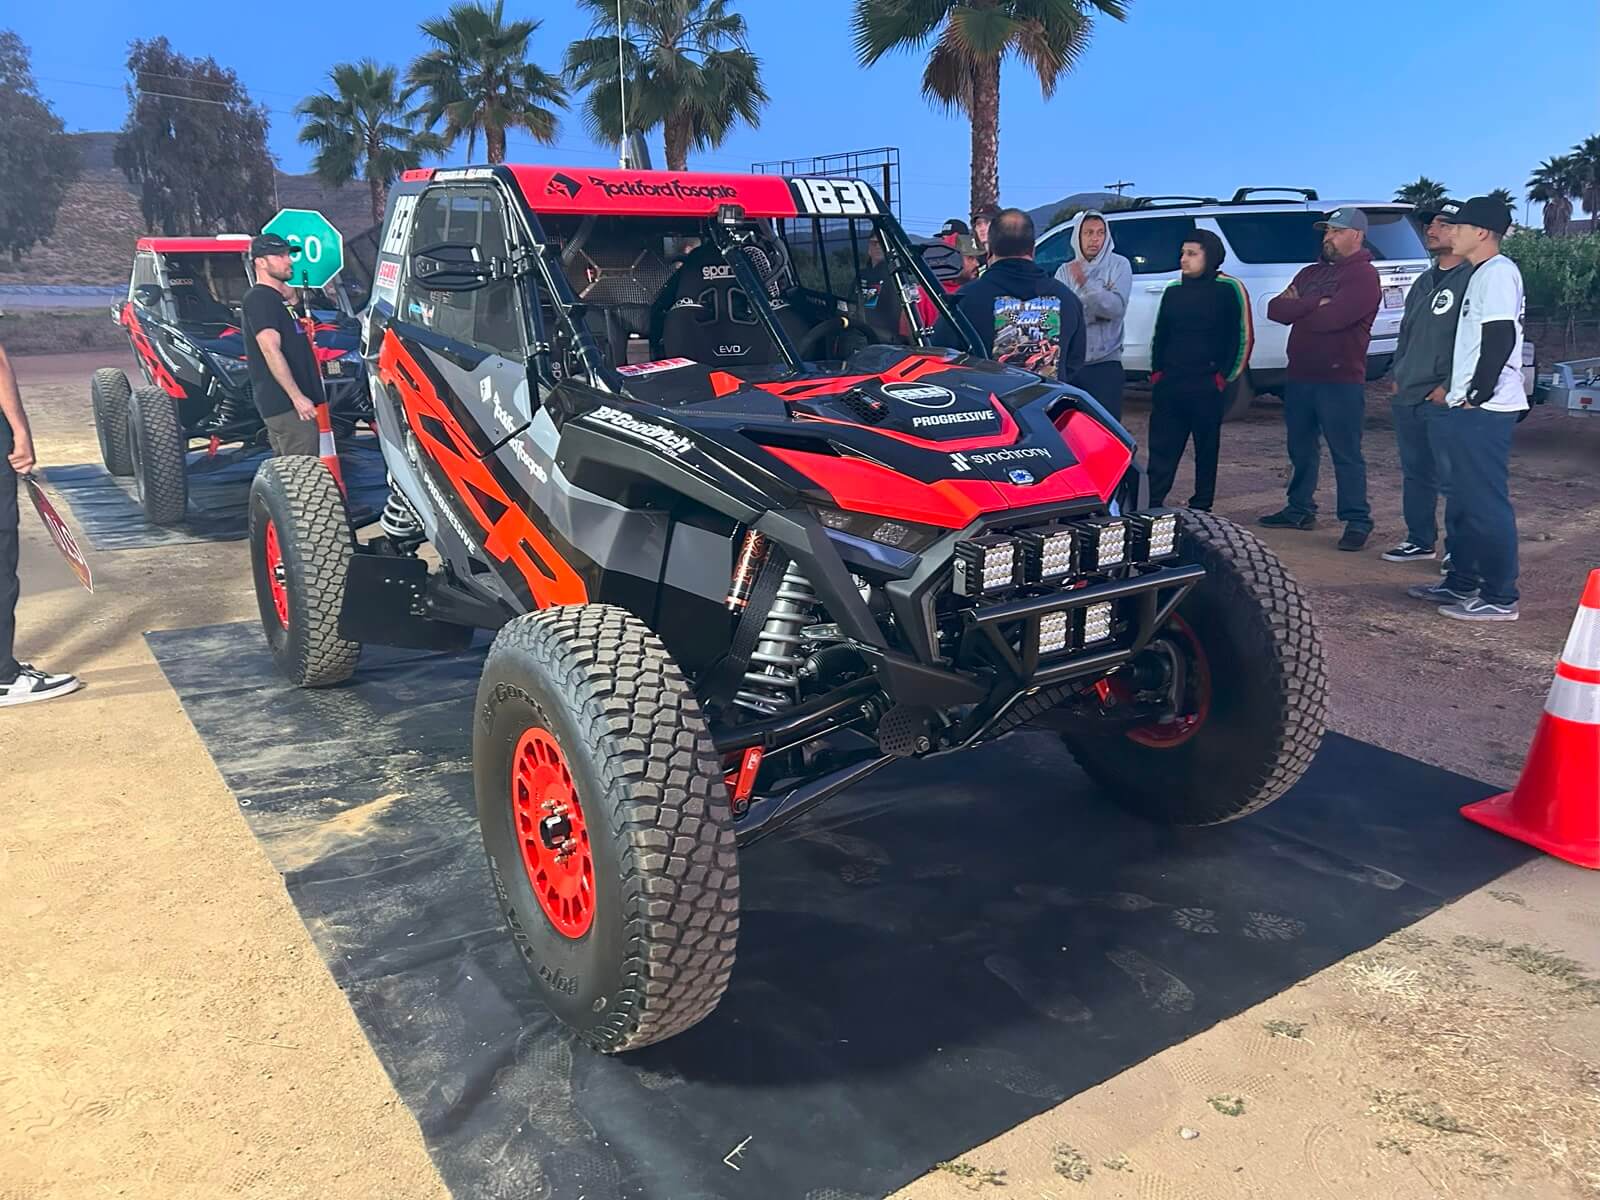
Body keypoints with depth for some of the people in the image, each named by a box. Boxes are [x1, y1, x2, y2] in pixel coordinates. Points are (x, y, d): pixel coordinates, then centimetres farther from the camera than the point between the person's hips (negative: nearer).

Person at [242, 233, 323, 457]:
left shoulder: (277, 298, 20)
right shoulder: (258, 298, -9)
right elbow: (271, 351, -19)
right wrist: (297, 396, -24)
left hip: (290, 402, 10)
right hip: (284, 404, -10)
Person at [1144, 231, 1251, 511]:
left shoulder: (1229, 290, -3)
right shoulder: (1173, 290, 13)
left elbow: (1241, 337, -3)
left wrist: (1224, 376, -6)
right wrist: (1156, 370, 11)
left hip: (1207, 386, -4)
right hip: (1168, 384, 5)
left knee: (1206, 448, 5)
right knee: (1160, 448, 2)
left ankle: (1200, 508, 11)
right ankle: (1151, 504, 6)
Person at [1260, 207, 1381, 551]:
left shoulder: (1363, 275, -7)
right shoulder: (1311, 273, 18)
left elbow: (1331, 318, -21)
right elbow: (1276, 309, 4)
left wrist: (1297, 307, -3)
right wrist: (1315, 303, -10)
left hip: (1340, 380, -8)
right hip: (1299, 376, 8)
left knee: (1346, 454, -5)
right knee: (1301, 448, 15)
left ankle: (1357, 521, 0)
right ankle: (1300, 510, 26)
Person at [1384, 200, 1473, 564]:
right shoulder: (1424, 282, 20)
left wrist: (1448, 387, -17)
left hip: (1443, 400, -8)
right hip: (1407, 397, 9)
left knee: (1451, 476, -6)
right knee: (1415, 473, 14)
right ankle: (1420, 540, 24)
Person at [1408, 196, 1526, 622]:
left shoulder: (1498, 272, -11)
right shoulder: (1481, 274, 18)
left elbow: (1500, 338, -20)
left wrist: (1478, 394, -18)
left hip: (1485, 410, -11)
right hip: (1469, 408, 11)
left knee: (1487, 502, -8)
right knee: (1462, 500, 16)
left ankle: (1500, 598, -3)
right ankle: (1462, 582, 25)